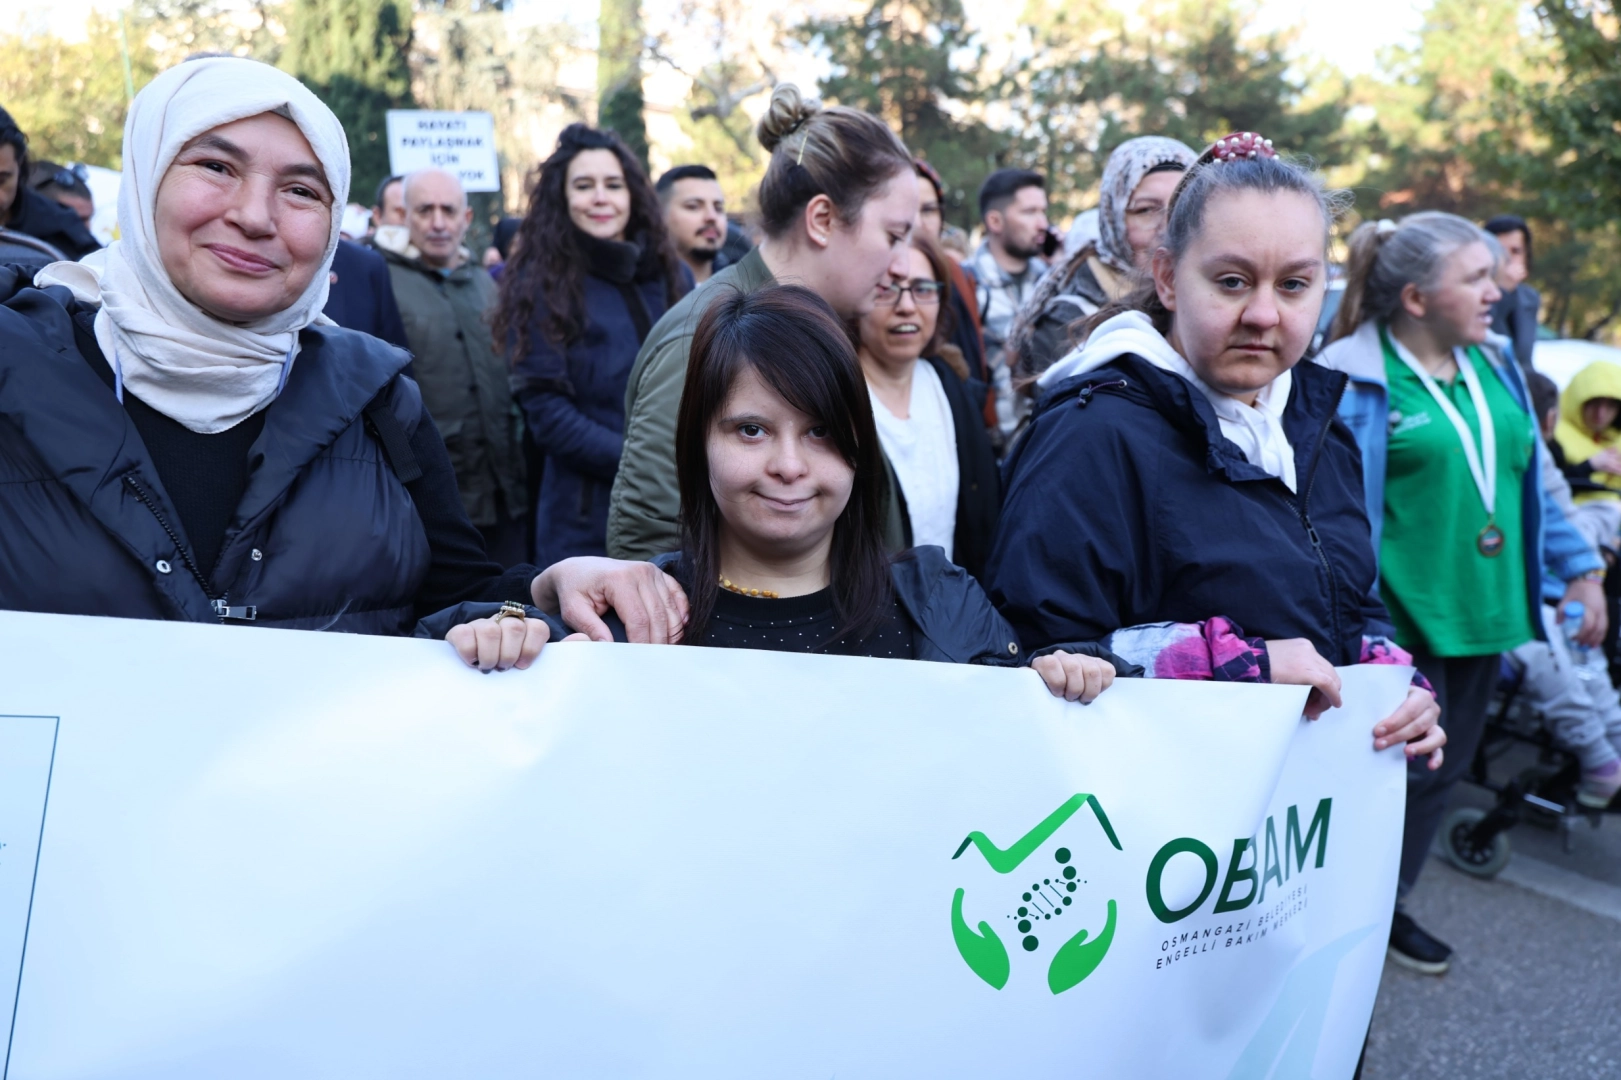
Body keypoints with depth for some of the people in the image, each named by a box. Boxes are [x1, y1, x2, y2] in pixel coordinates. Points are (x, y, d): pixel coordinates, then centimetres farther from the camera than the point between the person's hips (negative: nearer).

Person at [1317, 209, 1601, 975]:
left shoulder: (1491, 367, 9)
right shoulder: (1358, 382, -13)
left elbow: (1527, 478, 17)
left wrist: (1578, 568, 14)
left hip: (1483, 609, 7)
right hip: (1402, 618, -7)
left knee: (1443, 767, 15)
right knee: (1400, 764, -1)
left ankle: (1387, 904, 32)